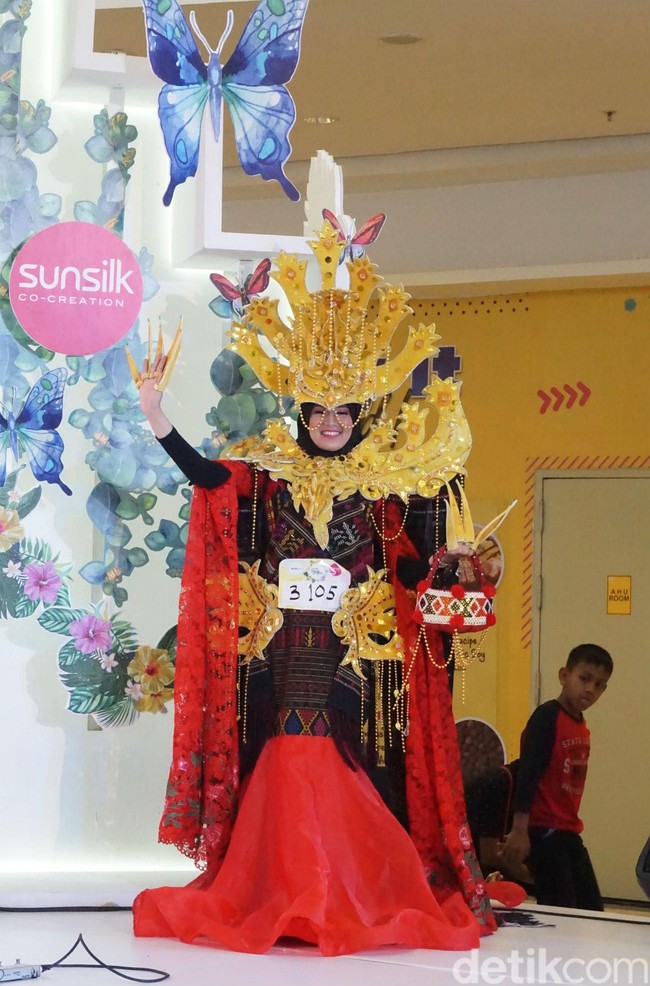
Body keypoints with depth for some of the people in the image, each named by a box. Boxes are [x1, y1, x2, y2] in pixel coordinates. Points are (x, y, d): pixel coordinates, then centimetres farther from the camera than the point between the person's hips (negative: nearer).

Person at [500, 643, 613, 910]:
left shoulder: (582, 727, 13)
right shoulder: (547, 717, -10)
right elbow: (527, 772, -17)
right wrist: (519, 830, -23)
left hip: (569, 832, 9)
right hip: (543, 831, -9)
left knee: (592, 911, 8)